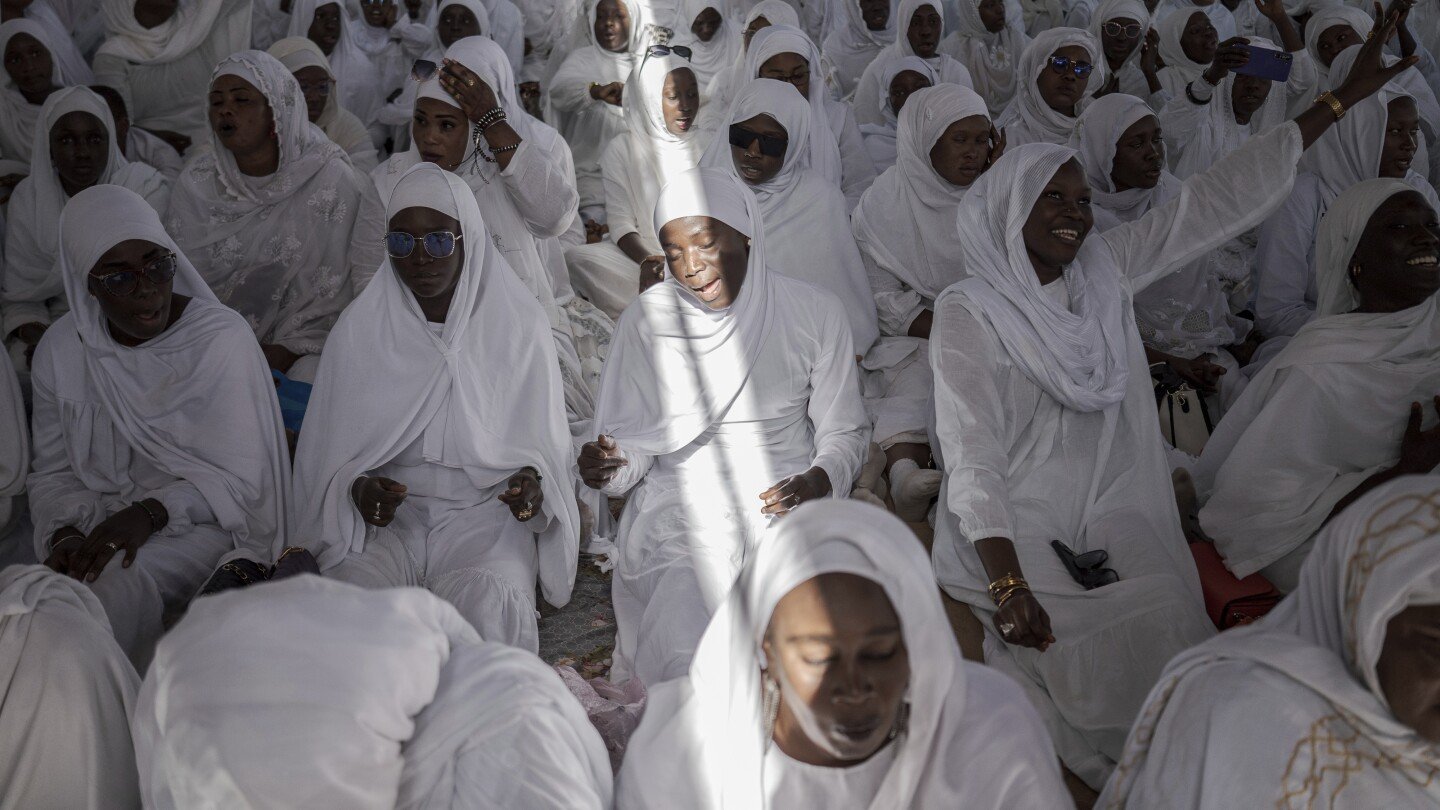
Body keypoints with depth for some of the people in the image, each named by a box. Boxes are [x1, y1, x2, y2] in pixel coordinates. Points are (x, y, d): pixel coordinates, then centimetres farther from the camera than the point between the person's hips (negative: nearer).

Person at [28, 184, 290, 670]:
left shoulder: (221, 337, -11)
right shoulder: (60, 351, 2)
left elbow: (238, 477, -11)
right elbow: (52, 472, 9)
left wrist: (150, 513, -24)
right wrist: (64, 533, -12)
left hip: (200, 520, -3)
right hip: (98, 517, 4)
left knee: (121, 581, -33)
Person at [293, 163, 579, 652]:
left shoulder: (520, 326, 2)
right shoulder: (360, 327, 6)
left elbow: (544, 445, 6)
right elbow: (330, 456, 8)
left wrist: (534, 484, -16)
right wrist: (358, 491, -14)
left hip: (485, 510, -1)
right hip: (387, 518, 1)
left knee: (485, 606, -32)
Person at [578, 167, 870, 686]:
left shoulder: (814, 313, 1)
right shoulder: (647, 319, 2)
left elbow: (845, 431, 8)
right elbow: (631, 445, 5)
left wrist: (819, 480, -13)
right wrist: (610, 468, -19)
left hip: (785, 502, 0)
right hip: (680, 504, 0)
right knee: (685, 656, -25)